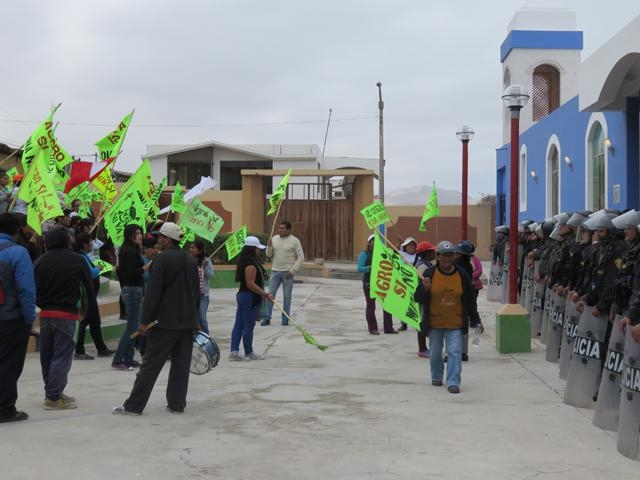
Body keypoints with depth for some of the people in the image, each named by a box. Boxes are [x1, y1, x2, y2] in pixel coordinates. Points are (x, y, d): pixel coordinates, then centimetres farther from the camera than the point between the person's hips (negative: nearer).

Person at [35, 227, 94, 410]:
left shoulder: (40, 262, 1)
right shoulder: (77, 260, -5)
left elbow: (34, 289, 0)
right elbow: (89, 287, -1)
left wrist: (42, 305, 14)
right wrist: (84, 308, 12)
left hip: (45, 313, 4)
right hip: (67, 314, -4)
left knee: (47, 355, 14)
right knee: (62, 355, -1)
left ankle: (52, 392, 24)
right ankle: (53, 397, -5)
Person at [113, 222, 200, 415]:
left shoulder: (162, 259, -12)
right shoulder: (190, 260, 12)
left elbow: (153, 292, -16)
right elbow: (196, 292, 17)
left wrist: (145, 321, -13)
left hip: (165, 321, -7)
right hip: (188, 321, 7)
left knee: (151, 364, -3)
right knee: (181, 364, 9)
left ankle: (134, 405, 1)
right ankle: (177, 403, 12)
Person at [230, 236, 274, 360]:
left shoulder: (245, 262, 13)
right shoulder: (251, 265, -19)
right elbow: (250, 284, -24)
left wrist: (264, 293, 16)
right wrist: (265, 294, -19)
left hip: (242, 295, 10)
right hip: (250, 298, -10)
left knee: (239, 324, 8)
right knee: (248, 326, 0)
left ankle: (234, 351, 8)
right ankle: (249, 353, 9)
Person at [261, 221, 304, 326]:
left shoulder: (294, 241, -4)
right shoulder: (275, 238, 8)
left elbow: (301, 257, -5)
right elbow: (269, 255, 13)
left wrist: (293, 270, -11)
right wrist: (269, 246, -8)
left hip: (288, 273, -3)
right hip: (275, 271, 3)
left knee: (287, 296, 3)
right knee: (270, 294, -2)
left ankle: (285, 319, 10)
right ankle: (267, 318, 1)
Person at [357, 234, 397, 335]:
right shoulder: (364, 254, -6)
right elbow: (360, 269, -14)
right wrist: (371, 267, -27)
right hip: (369, 283, -5)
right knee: (370, 306, 3)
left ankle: (388, 328, 9)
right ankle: (373, 329, 12)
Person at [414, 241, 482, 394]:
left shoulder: (462, 275, -1)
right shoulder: (429, 274, -5)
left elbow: (470, 299, 5)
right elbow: (418, 298, -5)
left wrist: (475, 321, 6)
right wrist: (425, 288, -26)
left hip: (455, 324, 0)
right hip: (434, 324, 1)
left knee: (455, 352, -10)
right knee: (435, 353, 14)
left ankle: (453, 382, -8)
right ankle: (436, 377, 36)